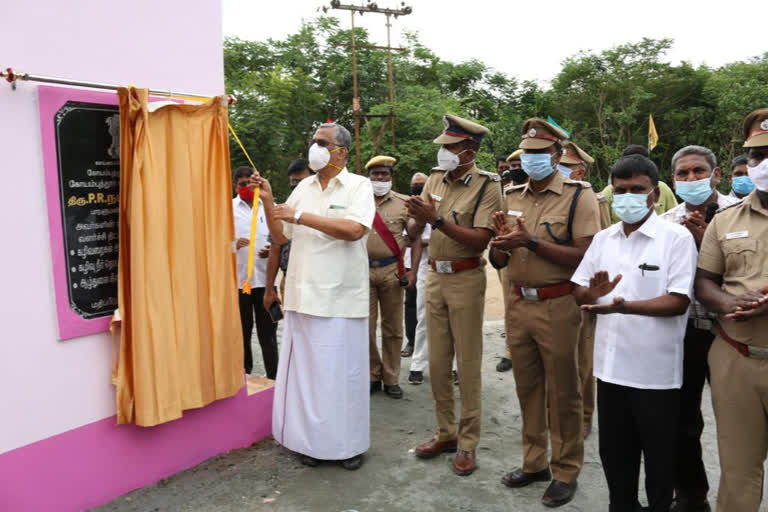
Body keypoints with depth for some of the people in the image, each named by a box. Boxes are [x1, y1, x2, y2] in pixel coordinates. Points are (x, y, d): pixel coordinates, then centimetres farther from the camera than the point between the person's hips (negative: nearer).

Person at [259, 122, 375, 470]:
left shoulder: (358, 185, -1)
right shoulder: (303, 187, 14)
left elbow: (353, 230, -18)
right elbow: (280, 236, 15)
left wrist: (300, 216, -15)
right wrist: (268, 202, 1)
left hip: (342, 297, -5)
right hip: (304, 294, 5)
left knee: (342, 370, 3)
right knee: (306, 370, 9)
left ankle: (350, 444, 19)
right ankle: (313, 440, 23)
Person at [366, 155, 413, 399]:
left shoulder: (403, 203, 4)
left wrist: (413, 271, -2)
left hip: (391, 271, 0)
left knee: (392, 327, 6)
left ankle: (391, 379, 19)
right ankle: (373, 375, 21)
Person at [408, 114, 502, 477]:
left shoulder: (486, 186, -10)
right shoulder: (436, 179, 7)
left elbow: (480, 240, -21)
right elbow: (413, 230, 9)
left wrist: (437, 219, -26)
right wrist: (416, 219, -12)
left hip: (466, 279, -5)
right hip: (435, 276, 6)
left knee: (467, 364, 3)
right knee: (437, 362, 11)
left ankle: (467, 443, 16)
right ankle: (446, 433, 26)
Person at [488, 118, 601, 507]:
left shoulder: (578, 195, -7)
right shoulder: (511, 197, 9)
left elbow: (586, 257, -18)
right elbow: (497, 260, 11)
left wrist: (531, 242, -22)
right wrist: (503, 243, -11)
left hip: (557, 306, -5)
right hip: (517, 304, 5)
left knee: (562, 394, 7)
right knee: (528, 389, 15)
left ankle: (565, 472, 24)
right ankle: (534, 463, 32)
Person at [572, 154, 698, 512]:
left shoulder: (677, 238, -9)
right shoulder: (602, 239, 6)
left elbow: (678, 302, -16)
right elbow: (579, 293, 8)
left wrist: (623, 305, -29)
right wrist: (593, 293, -15)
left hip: (656, 372, -4)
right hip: (610, 366, 5)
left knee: (659, 459, 13)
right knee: (614, 454, 19)